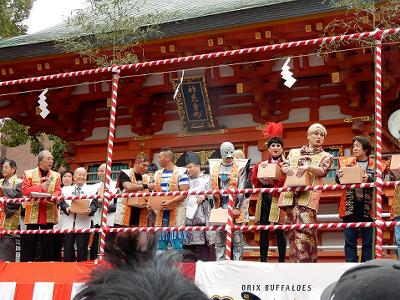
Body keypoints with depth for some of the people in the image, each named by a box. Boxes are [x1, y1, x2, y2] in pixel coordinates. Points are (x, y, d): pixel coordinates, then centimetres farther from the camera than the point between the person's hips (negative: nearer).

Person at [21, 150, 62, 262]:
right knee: (30, 240, 1)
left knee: (48, 241, 5)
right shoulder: (29, 174, 5)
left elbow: (58, 191, 2)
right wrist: (41, 187, -15)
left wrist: (53, 197, -21)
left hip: (49, 213, 2)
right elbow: (25, 190, -5)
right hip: (33, 212, -2)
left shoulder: (56, 175, 12)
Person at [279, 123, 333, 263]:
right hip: (291, 194, 3)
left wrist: (308, 167, -21)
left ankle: (305, 262, -15)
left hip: (309, 195, -3)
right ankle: (295, 261, 3)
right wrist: (286, 168, -10)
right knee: (293, 231, -1)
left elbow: (323, 171, -2)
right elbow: (284, 166, 15)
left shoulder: (325, 156, 16)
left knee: (305, 230, -16)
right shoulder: (294, 152, 24)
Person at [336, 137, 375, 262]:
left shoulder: (375, 164, 5)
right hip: (350, 206, 1)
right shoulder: (346, 162, 11)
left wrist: (369, 179, -26)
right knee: (350, 240, 2)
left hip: (368, 206, -1)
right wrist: (339, 176, -17)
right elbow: (339, 181, 5)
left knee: (368, 240, 4)